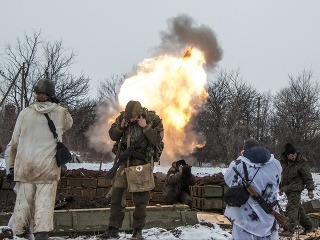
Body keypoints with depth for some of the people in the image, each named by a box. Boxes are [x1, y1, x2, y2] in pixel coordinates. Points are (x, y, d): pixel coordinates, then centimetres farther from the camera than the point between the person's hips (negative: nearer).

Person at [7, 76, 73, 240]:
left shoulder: (25, 113, 1)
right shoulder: (60, 112, -1)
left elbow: (14, 142, 6)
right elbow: (68, 124, 23)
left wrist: (12, 163, 15)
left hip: (25, 165, 2)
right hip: (48, 165, -2)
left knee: (24, 199, 10)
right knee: (45, 199, -1)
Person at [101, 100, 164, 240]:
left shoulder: (153, 119, -9)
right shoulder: (123, 117, 0)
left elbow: (157, 140, -14)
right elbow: (112, 136, 6)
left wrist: (145, 127, -22)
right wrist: (121, 126, -12)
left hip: (142, 163, -3)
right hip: (125, 160, 3)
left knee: (140, 198, 0)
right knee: (116, 194, 3)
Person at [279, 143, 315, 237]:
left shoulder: (301, 162, -12)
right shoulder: (282, 161, 3)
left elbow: (307, 176, -8)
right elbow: (281, 175, 16)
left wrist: (310, 189, -8)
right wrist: (281, 187, 21)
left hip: (296, 188, -6)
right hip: (287, 188, 6)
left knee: (291, 208, -15)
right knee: (298, 208, 13)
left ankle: (289, 230, -17)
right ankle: (308, 226, 25)